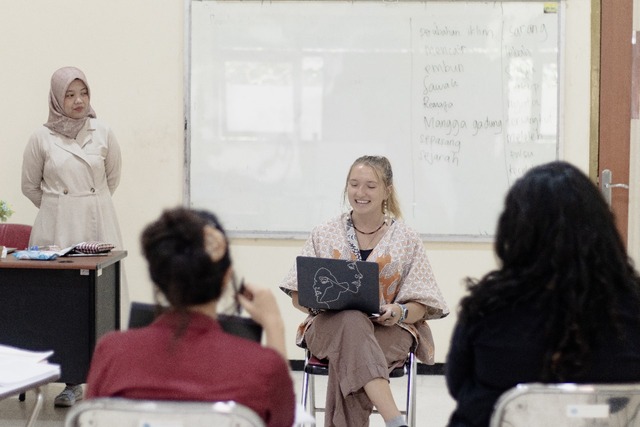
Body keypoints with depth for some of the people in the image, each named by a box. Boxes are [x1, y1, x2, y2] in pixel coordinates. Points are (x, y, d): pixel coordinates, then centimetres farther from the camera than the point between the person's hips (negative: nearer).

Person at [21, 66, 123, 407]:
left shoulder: (103, 134, 4)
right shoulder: (41, 138, 1)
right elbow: (30, 186, 12)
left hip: (99, 225, 1)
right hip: (57, 227, -1)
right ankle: (71, 382, 4)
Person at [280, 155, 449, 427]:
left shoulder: (406, 240, 9)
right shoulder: (323, 235, 11)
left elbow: (420, 307, 6)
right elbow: (297, 297, 10)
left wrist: (399, 312, -17)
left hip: (388, 332, 0)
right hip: (329, 326, 0)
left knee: (347, 356, -38)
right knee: (352, 322, -39)